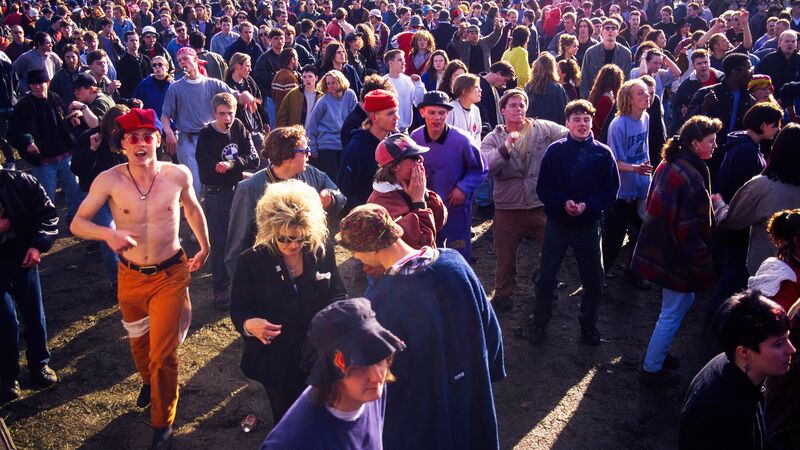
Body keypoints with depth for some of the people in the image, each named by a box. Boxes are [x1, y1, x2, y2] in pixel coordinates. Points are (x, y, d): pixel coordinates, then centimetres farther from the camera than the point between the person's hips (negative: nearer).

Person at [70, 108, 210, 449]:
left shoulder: (178, 175, -11)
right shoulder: (109, 181, -14)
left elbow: (192, 208, 9)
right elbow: (77, 223, -12)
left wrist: (205, 247, 21)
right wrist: (108, 234, -32)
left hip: (170, 275, -1)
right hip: (131, 277, 2)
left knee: (163, 354, -3)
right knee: (139, 343, 25)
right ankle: (149, 382, 59)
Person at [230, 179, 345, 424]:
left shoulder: (322, 251, -9)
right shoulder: (251, 261, -14)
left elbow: (337, 294, 2)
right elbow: (238, 310, -10)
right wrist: (249, 324, -32)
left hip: (319, 358, 2)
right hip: (277, 363, -1)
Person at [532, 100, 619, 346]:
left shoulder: (603, 154, -4)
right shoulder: (555, 151, -5)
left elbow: (611, 190, -2)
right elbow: (543, 188, -4)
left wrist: (587, 205, -17)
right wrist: (564, 202, -20)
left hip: (588, 225, 1)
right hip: (558, 223, -1)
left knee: (593, 280, 10)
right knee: (546, 278, 3)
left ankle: (588, 324, 33)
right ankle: (539, 323, 23)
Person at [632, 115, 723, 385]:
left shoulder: (667, 166, 3)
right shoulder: (692, 179, -26)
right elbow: (691, 231, -25)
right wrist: (704, 267, -16)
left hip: (658, 249, 10)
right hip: (677, 257, -10)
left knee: (685, 300, 26)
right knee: (672, 314, 7)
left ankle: (659, 353, 37)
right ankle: (652, 369, 21)